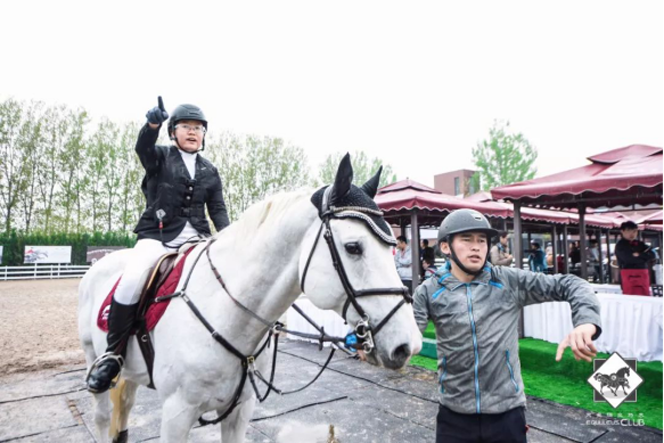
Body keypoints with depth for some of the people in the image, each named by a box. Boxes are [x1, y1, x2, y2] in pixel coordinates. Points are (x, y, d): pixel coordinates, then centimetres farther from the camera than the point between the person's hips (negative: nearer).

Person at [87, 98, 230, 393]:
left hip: (196, 236, 3)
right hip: (158, 233, -3)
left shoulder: (210, 171, 16)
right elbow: (143, 147, -17)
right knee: (131, 281, -27)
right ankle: (113, 353, -7)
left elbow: (218, 209, 11)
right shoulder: (161, 157, 7)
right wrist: (152, 124, -39)